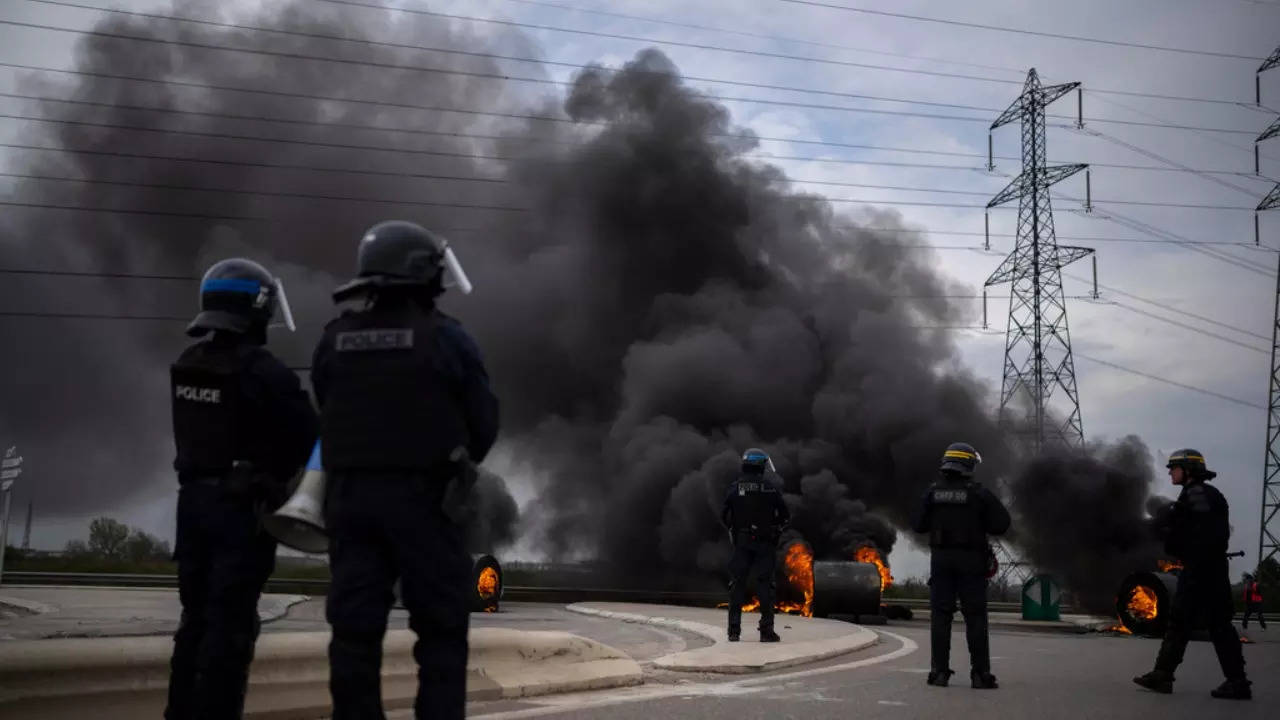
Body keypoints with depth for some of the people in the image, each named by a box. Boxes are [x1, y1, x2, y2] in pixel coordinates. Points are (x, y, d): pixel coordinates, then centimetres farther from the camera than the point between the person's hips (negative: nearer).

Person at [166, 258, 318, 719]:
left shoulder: (186, 366, 7)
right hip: (243, 508, -7)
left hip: (194, 499, 8)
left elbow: (208, 429, 10)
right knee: (231, 622, -3)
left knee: (197, 616, 15)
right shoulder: (261, 369, -17)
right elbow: (307, 434, -15)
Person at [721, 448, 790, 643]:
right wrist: (776, 526, 17)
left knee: (737, 584, 7)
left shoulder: (735, 487, -2)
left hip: (741, 541, 1)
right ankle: (766, 630, -2)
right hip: (765, 543, -1)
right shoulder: (771, 488, -5)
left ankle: (734, 630, 3)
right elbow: (785, 516, -3)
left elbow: (724, 516, -2)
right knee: (764, 584, 2)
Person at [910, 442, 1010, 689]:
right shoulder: (979, 493, -6)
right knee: (975, 616, 1)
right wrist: (978, 522, 9)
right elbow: (1001, 524, -7)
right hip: (971, 560, -2)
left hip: (941, 558, 2)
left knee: (940, 615, 5)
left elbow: (918, 524, 4)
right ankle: (980, 673, 0)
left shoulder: (933, 493, 1)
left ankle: (939, 671, 2)